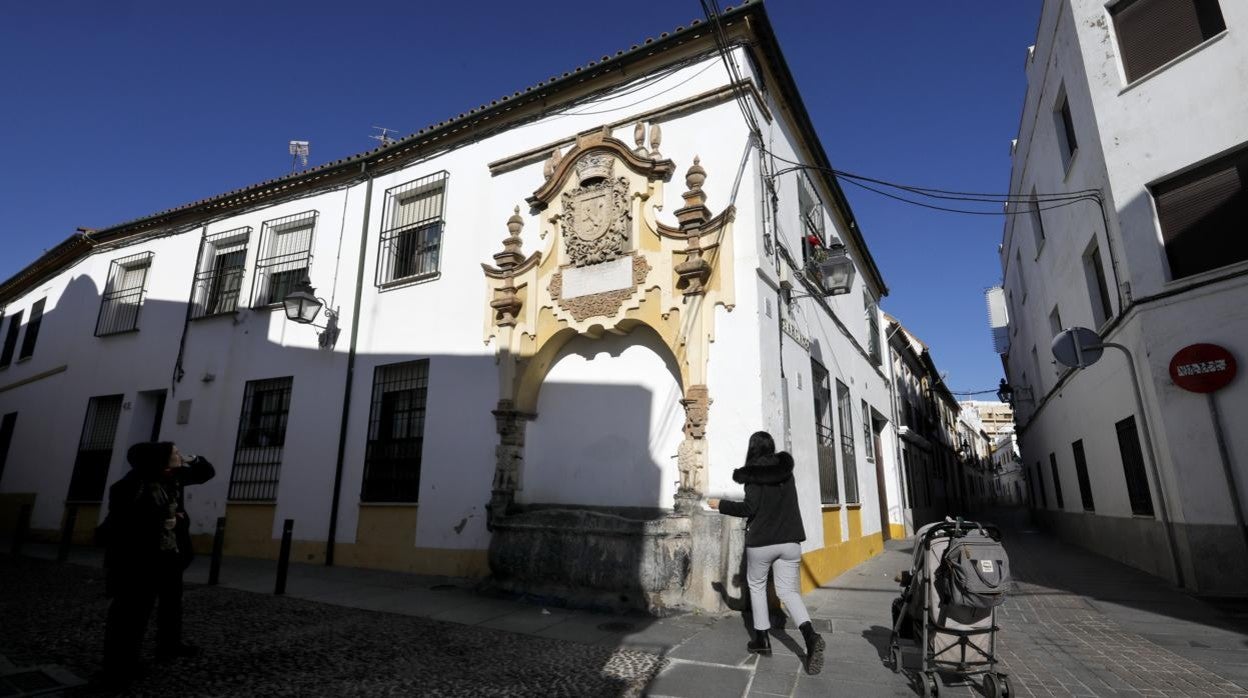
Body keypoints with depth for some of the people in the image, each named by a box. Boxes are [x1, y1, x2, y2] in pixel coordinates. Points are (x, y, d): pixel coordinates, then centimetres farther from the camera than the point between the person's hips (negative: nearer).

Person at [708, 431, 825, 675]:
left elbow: (750, 508, -15)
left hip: (762, 541, -4)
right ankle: (810, 636, -15)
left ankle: (762, 638, 16)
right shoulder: (785, 468, 8)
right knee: (788, 590, 7)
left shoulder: (754, 473, -10)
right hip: (789, 540, 5)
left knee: (756, 585, 16)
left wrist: (721, 505, -5)